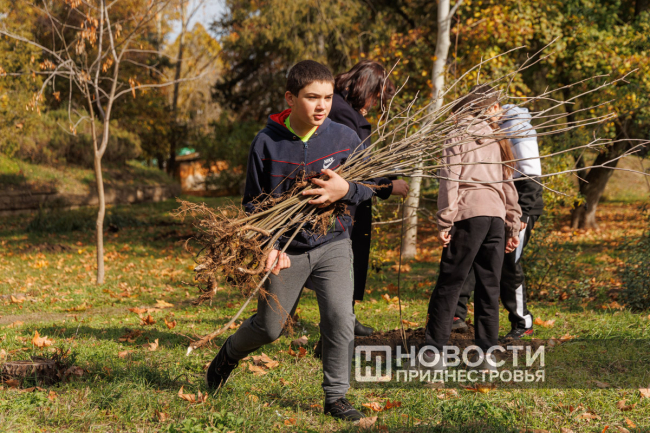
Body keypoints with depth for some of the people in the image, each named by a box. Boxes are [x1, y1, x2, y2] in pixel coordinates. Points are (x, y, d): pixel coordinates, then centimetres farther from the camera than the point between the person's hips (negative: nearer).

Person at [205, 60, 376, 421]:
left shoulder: (345, 138, -7)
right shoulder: (267, 143, -9)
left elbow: (372, 185, 1)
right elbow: (253, 202, 0)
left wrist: (346, 190, -21)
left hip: (333, 244, 1)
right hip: (286, 248, -1)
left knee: (340, 317, -14)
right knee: (269, 326, 9)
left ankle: (336, 397, 3)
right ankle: (229, 354, 41)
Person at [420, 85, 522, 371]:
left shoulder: (458, 137, 8)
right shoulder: (496, 141, 21)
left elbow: (450, 179, -3)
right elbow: (507, 185, 19)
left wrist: (445, 221, -6)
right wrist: (513, 226, 22)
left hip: (469, 213, -4)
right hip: (497, 216, 4)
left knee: (450, 282, -3)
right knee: (489, 286, 7)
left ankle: (433, 351, -4)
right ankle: (485, 353, 8)